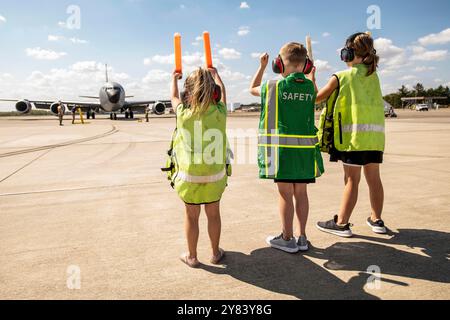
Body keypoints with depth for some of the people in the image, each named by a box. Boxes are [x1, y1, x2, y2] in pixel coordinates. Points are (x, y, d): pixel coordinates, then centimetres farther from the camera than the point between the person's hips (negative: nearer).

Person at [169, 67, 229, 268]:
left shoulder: (184, 113, -11)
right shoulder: (219, 113, -10)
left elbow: (174, 97, 12)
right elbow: (222, 93, 13)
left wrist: (174, 79, 32)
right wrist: (215, 75, 32)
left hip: (189, 176, -1)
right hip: (215, 175, 1)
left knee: (191, 216, 13)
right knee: (213, 214, 17)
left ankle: (192, 257, 29)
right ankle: (216, 253, 33)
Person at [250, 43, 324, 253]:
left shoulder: (274, 86, -5)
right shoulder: (310, 87, 4)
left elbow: (253, 89, 15)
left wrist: (262, 67, 25)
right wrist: (308, 72, 28)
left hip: (283, 148, -3)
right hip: (305, 149, 4)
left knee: (286, 194, 3)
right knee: (301, 193, 11)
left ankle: (288, 239, 14)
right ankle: (302, 238, 21)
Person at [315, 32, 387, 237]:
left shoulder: (340, 77, -2)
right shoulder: (373, 76, 14)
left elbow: (316, 98, 7)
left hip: (354, 133, -5)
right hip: (375, 133, 6)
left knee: (352, 179, -4)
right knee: (373, 177, 12)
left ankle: (342, 223, 3)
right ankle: (377, 220, 22)